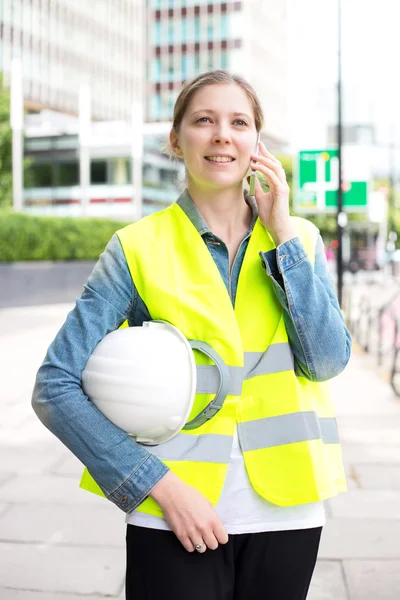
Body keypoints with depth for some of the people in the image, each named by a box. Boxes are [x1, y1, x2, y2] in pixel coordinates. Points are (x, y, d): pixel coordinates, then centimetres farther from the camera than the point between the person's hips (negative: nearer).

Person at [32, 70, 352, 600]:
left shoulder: (300, 238, 4)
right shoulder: (139, 248, -5)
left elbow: (328, 362, -7)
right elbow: (55, 386, -9)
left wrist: (282, 236, -10)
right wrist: (159, 484, -15)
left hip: (286, 509, 3)